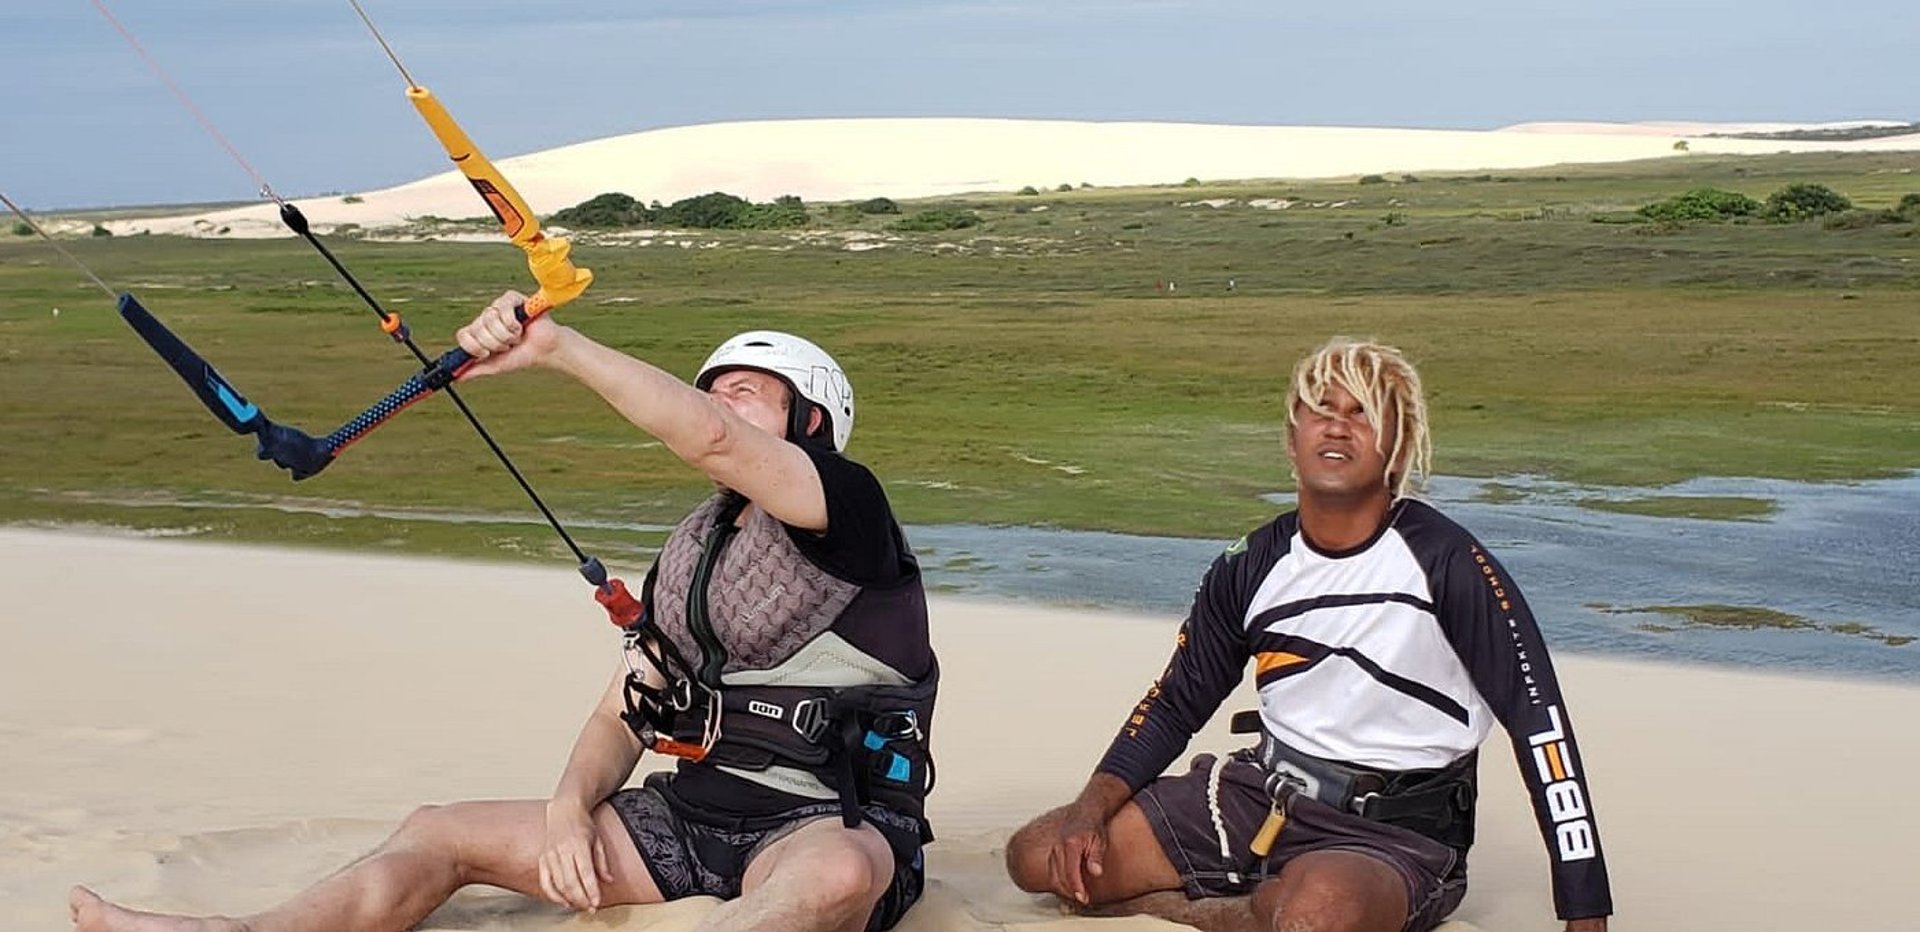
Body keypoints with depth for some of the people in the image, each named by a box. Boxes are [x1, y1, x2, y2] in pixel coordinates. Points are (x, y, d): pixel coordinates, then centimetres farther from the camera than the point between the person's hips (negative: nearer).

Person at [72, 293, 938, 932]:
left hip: (828, 822, -8)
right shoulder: (685, 557, 16)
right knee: (440, 832, 2)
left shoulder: (845, 504, -8)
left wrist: (554, 345, -27)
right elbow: (624, 714, 13)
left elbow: (710, 440, -28)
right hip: (693, 810, 8)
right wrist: (570, 806, -8)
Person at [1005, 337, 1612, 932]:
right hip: (1264, 797, 5)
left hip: (1396, 834, -5)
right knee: (1040, 856, -6)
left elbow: (1539, 718, -14)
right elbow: (1173, 707, 11)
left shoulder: (1446, 563, -14)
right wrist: (1092, 809, -6)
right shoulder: (1251, 567, 1)